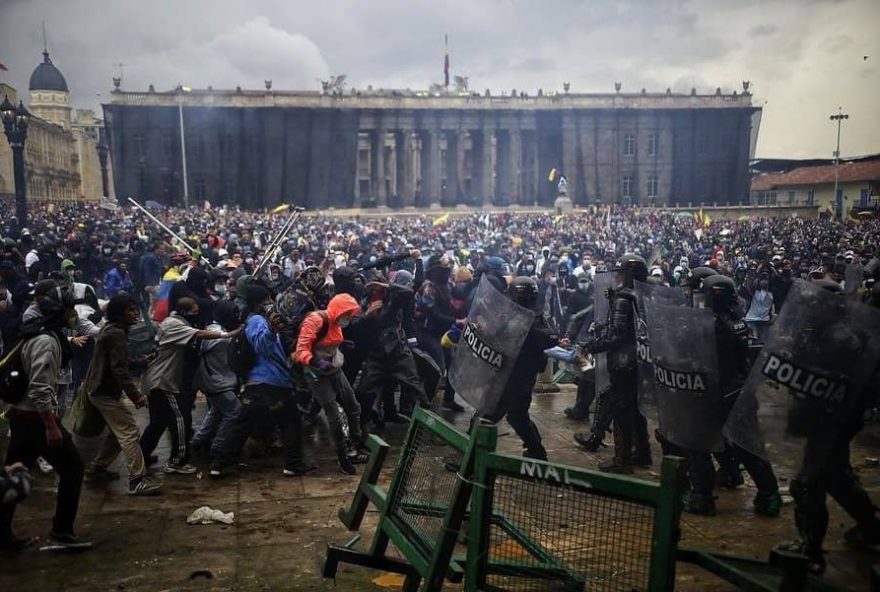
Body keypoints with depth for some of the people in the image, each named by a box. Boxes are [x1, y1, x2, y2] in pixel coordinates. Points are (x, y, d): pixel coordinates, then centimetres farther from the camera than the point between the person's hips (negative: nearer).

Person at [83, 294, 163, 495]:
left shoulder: (111, 329, 13)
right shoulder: (117, 334, -19)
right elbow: (119, 369, -27)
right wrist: (135, 395, -31)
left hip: (100, 388, 11)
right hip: (106, 392, -11)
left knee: (119, 432, 19)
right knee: (130, 433, -11)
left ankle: (96, 469, 26)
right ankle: (138, 480, -11)